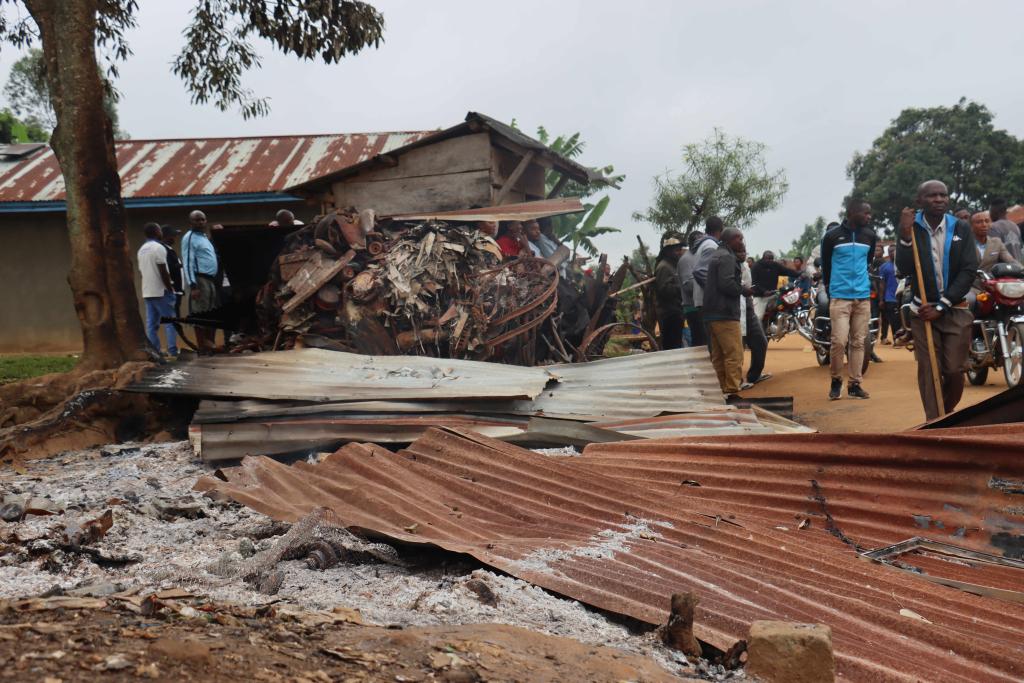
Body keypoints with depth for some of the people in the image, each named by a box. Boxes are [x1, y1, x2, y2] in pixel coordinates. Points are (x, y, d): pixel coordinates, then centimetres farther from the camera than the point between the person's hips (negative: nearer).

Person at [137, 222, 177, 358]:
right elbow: (163, 272, -15)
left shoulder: (141, 250, 14)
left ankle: (154, 352, 2)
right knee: (170, 321, -4)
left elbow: (141, 271, 17)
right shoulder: (158, 247, -11)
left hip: (147, 292, 8)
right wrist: (170, 288, -10)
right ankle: (172, 350, -9)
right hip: (161, 291, -8)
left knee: (151, 324, 4)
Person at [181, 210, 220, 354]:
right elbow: (188, 262, -13)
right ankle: (202, 347, -8)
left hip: (211, 280, 9)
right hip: (200, 280, -9)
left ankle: (210, 345, 17)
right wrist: (193, 285, -21)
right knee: (200, 315, -9)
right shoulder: (189, 238, -5)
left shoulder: (205, 237, 21)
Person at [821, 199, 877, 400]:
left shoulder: (870, 236, 8)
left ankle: (855, 383, 11)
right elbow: (825, 263, 8)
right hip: (840, 297, -4)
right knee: (839, 340, -11)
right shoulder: (832, 236, -3)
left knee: (859, 342, 5)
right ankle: (836, 380, 7)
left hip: (863, 296, 4)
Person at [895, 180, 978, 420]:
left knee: (954, 370, -2)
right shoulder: (912, 227, 0)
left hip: (955, 309, 0)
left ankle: (947, 417, 21)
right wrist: (905, 236, -22)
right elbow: (904, 269, -9)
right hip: (923, 310, 0)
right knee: (929, 371, -3)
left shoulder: (961, 229, 0)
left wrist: (941, 306, -10)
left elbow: (968, 271, -5)